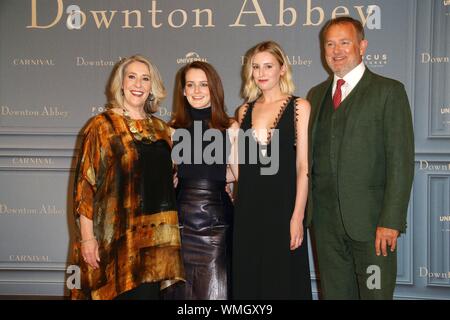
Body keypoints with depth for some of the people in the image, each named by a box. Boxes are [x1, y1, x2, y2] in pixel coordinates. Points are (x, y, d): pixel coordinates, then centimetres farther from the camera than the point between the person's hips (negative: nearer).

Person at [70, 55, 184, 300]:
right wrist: (87, 237, -11)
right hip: (116, 237, -4)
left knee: (150, 293, 5)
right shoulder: (102, 126, 0)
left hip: (155, 237, 5)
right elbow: (84, 183, -5)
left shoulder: (161, 129, 13)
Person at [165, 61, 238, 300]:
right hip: (181, 216, 2)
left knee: (214, 289, 0)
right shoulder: (174, 127, 7)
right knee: (181, 289, 10)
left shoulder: (230, 128, 1)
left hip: (216, 219, -2)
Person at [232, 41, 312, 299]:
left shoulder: (299, 107, -2)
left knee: (283, 281, 4)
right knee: (248, 279, 10)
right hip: (248, 207, 4)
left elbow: (303, 166, -7)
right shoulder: (245, 111, 11)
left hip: (283, 204, -4)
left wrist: (298, 216, -13)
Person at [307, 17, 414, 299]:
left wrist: (391, 221, -16)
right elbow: (310, 156, 14)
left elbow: (401, 161, -9)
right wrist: (304, 210, 5)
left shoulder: (389, 91, -3)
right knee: (334, 293, 12)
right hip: (325, 220, 5)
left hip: (371, 220, -5)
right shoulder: (316, 94, 15)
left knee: (375, 293, 1)